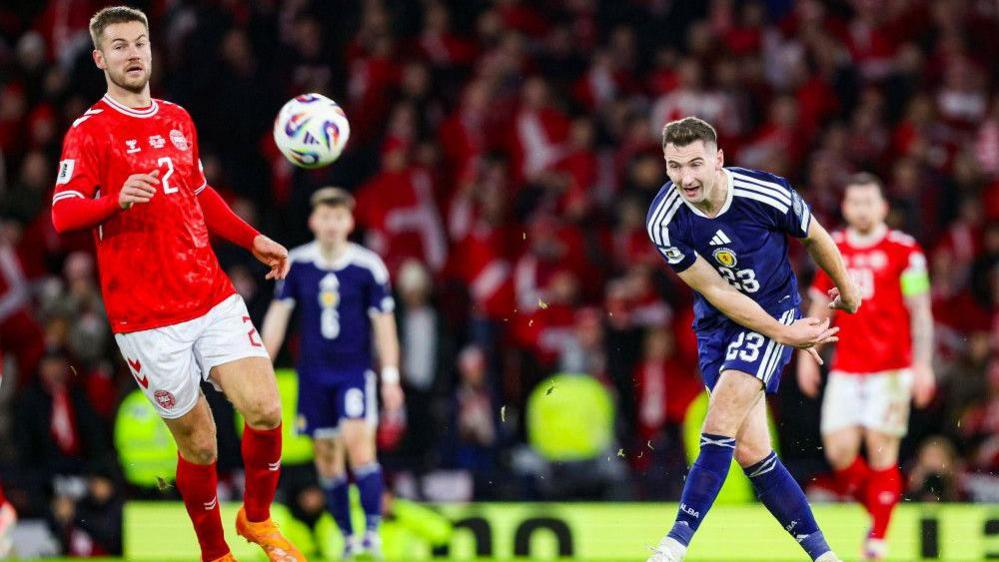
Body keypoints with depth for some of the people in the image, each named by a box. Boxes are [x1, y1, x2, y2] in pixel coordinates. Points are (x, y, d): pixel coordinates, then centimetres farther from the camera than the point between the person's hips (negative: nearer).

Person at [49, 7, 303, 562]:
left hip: (214, 298, 5)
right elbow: (62, 215, -15)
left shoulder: (178, 120, 15)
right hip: (147, 319, -5)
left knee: (265, 411, -11)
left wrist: (253, 239, 22)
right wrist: (117, 199, -32)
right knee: (198, 443, -1)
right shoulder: (90, 131, -5)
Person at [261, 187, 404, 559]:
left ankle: (373, 532, -21)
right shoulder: (296, 263, 0)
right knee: (326, 456, 3)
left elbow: (383, 322, -2)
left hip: (355, 371, -3)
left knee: (358, 442, -21)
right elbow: (278, 315, 5)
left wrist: (390, 377, -5)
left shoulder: (368, 266, -6)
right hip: (313, 373, 3)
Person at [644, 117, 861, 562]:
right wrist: (786, 335, -17)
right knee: (750, 450, -2)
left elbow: (815, 238, -1)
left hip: (775, 305, -3)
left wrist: (846, 291, 15)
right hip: (718, 323, 3)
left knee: (721, 421, -22)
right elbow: (717, 292, -13)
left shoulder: (766, 194, -22)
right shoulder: (664, 221, -18)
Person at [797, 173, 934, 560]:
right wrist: (807, 355, 11)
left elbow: (921, 312, -3)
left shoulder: (904, 251, -3)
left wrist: (923, 364, -11)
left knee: (882, 452, -8)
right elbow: (820, 307, 18)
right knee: (839, 451, -6)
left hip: (890, 369, -4)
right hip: (846, 369, 4)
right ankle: (875, 506, 19)